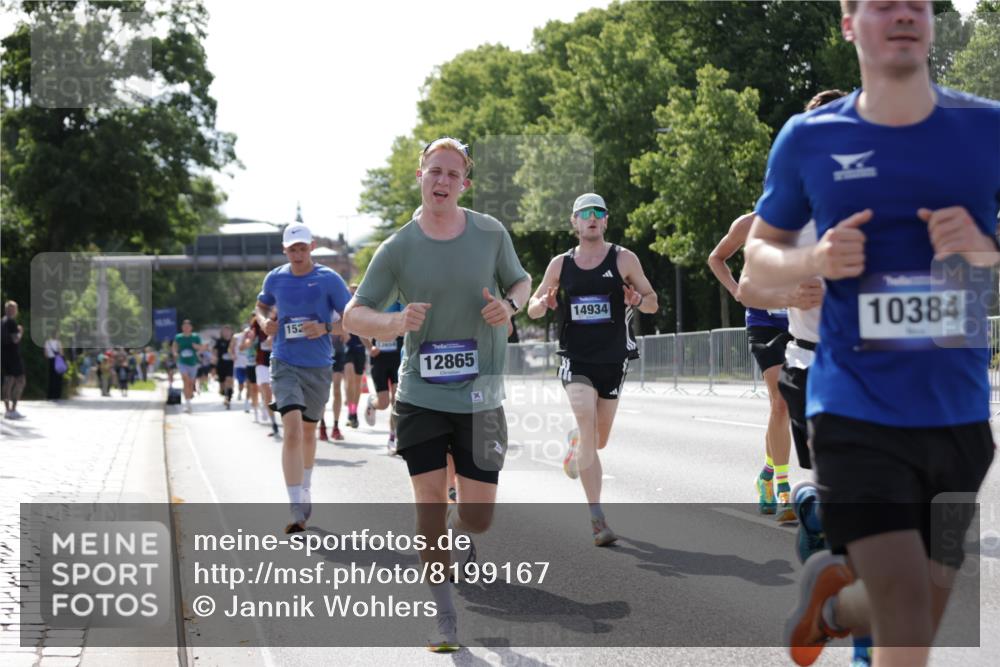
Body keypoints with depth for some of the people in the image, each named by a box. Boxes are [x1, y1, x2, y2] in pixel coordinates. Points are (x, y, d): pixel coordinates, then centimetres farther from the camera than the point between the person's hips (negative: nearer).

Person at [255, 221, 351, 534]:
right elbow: (262, 306, 21)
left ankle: (305, 491, 41)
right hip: (285, 364, 0)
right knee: (292, 429, -18)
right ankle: (298, 509, -20)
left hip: (318, 366, 1)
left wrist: (325, 328, -21)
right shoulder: (275, 278, 2)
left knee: (308, 430, 17)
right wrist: (264, 321, -1)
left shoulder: (329, 279, -6)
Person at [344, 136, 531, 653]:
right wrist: (395, 323, -23)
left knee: (478, 517, 2)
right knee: (430, 505, -4)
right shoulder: (397, 248, -3)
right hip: (420, 394, -1)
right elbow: (352, 317, -1)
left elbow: (522, 282, 15)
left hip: (479, 396, 1)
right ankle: (445, 620, 10)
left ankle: (457, 529, 41)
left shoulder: (491, 234, 0)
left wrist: (509, 306, -9)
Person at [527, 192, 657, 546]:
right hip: (576, 360, -1)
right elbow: (532, 307, 13)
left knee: (599, 440, 10)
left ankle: (576, 441, 51)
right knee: (588, 423, -20)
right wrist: (542, 304, -12)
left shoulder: (624, 259, 1)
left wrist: (638, 300, -17)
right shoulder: (560, 264, 5)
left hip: (613, 360, 1)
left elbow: (653, 303, 6)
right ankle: (597, 518, -21)